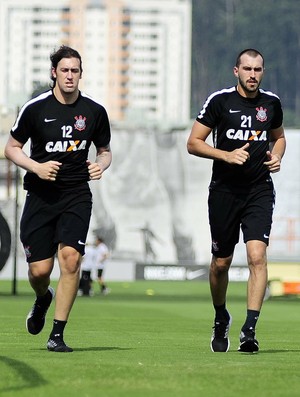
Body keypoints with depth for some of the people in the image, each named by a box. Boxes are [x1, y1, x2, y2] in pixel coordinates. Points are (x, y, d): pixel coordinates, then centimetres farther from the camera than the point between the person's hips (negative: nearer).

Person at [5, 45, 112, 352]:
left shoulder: (94, 111, 3)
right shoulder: (35, 108, -3)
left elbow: (105, 151, 17)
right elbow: (11, 148, 5)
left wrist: (100, 165, -6)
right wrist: (36, 167, -12)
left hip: (77, 195, 0)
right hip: (40, 196, 0)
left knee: (70, 257, -18)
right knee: (39, 269, -3)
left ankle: (57, 334, -11)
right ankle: (42, 299, 36)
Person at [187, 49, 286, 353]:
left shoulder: (272, 103, 6)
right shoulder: (219, 101, -4)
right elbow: (193, 143, -2)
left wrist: (277, 156, 3)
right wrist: (226, 155, -16)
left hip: (260, 190, 1)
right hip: (225, 190, -1)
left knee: (257, 256, -16)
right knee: (221, 263, 8)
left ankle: (249, 328, -18)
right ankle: (221, 319, 33)